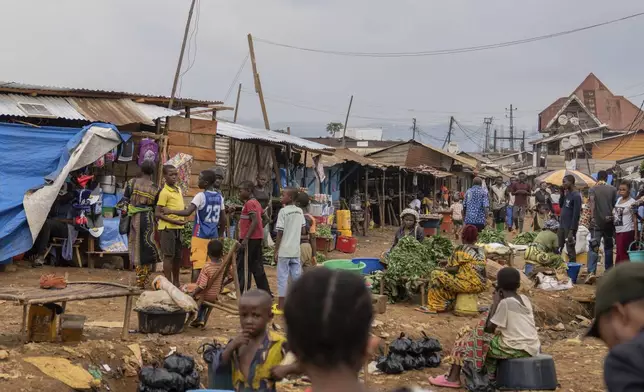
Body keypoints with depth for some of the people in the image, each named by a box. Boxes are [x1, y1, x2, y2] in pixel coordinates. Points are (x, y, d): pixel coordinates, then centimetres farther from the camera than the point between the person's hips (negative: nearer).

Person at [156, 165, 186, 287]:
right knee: (169, 256, -4)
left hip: (178, 228, 8)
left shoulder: (178, 190, 11)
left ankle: (176, 282, 23)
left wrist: (181, 222, 11)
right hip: (167, 228, -7)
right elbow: (157, 213, -16)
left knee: (177, 256, 13)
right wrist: (174, 221, -23)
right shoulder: (164, 192, -12)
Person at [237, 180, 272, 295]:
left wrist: (246, 238, -24)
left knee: (242, 266, -4)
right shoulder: (256, 202, 16)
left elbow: (255, 221, -21)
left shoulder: (249, 203, -13)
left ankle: (243, 293, -3)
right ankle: (266, 292, 14)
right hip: (257, 238, 10)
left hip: (250, 239, -10)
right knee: (257, 266, 12)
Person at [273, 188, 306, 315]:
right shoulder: (300, 211, 6)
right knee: (297, 276, 11)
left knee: (282, 277, 0)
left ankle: (281, 306, 3)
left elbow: (280, 233, -12)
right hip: (296, 250, 6)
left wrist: (276, 251, -6)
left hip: (284, 250, -6)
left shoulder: (283, 211, -11)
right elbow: (303, 231, 12)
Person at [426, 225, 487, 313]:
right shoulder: (480, 251, 12)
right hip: (481, 286, 8)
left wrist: (444, 268, 11)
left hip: (468, 284, -8)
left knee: (436, 274, 0)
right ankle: (448, 304, 28)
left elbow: (454, 269, -9)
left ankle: (437, 306, 7)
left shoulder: (461, 249, -8)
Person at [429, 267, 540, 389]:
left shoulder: (505, 302, -13)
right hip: (532, 346, 7)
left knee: (469, 336, 7)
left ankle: (453, 378, 12)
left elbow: (488, 328, -7)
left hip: (516, 348, -7)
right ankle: (489, 375, 28)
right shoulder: (524, 299, 9)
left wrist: (495, 303, -3)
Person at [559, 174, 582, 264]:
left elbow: (576, 214, -19)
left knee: (570, 250, 0)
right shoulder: (567, 193, 10)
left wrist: (572, 230, -22)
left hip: (570, 227, -8)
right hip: (562, 226, 8)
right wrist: (562, 193, 6)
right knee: (557, 248, 13)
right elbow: (561, 206, 19)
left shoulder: (576, 196, -16)